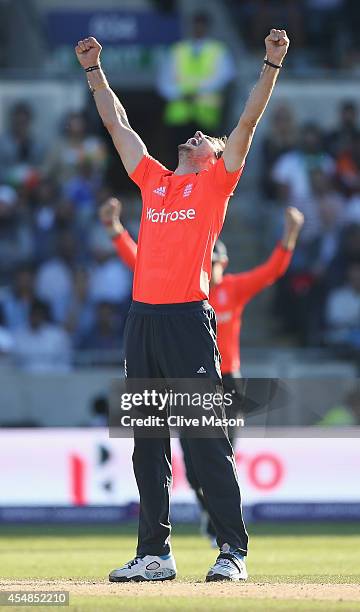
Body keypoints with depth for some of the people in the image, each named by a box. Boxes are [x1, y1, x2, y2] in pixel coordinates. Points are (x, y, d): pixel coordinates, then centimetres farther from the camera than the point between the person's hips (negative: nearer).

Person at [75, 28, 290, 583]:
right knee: (148, 445, 7)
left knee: (207, 442, -7)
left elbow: (249, 122, 1)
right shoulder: (153, 180, 21)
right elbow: (117, 123, 28)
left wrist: (272, 64, -5)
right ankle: (154, 554, 11)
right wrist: (94, 70, 30)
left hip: (188, 318, -6)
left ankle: (233, 552, -6)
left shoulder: (216, 182, 9)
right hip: (142, 319, 6)